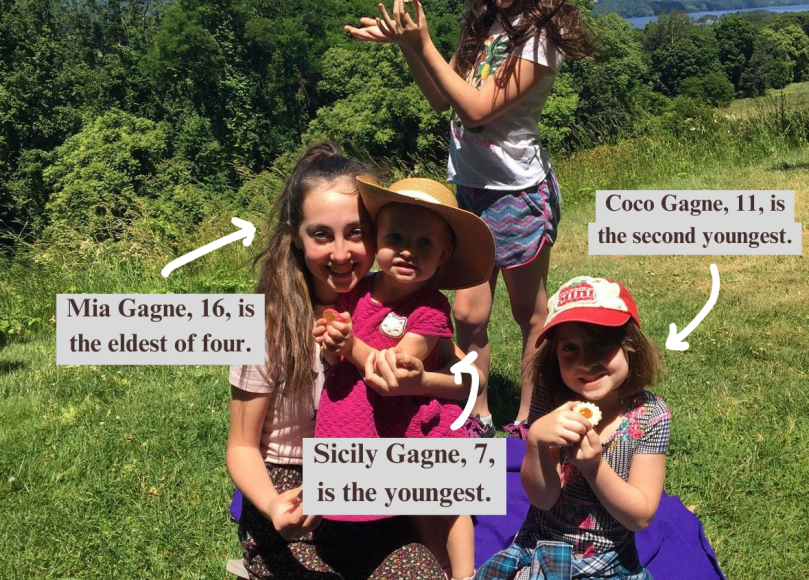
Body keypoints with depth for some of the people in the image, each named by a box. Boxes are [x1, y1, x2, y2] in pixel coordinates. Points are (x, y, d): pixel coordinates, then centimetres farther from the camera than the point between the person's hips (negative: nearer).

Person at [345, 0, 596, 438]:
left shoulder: (538, 38, -17)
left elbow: (477, 110, -22)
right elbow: (441, 99, 7)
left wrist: (422, 44, -24)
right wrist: (403, 41, -6)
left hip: (517, 194, -6)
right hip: (469, 189, 6)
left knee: (529, 314, 9)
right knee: (467, 315, 6)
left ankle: (528, 421, 23)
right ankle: (478, 419, 21)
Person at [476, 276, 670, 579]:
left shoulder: (650, 415, -14)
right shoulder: (551, 397, -11)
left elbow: (640, 517, -13)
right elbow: (542, 497, -13)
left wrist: (593, 465, -28)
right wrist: (536, 440, -31)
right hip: (538, 553, 0)